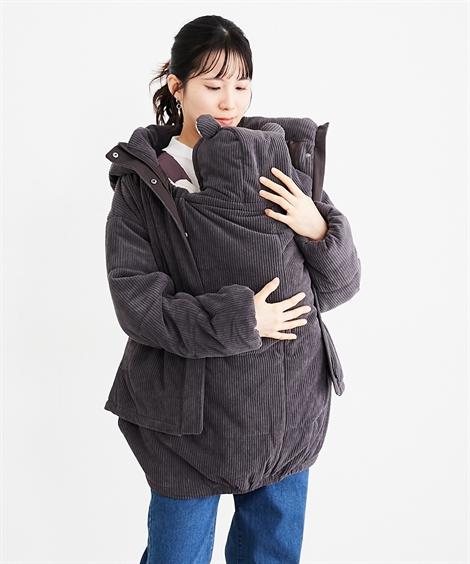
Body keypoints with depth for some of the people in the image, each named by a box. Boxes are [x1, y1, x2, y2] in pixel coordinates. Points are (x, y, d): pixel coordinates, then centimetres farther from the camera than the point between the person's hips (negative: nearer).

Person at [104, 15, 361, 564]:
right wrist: (237, 320, -22)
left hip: (290, 412, 3)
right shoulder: (142, 185, -6)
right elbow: (136, 302, -14)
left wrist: (318, 229, -16)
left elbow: (341, 284, 3)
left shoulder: (283, 164, 2)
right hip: (193, 416, -3)